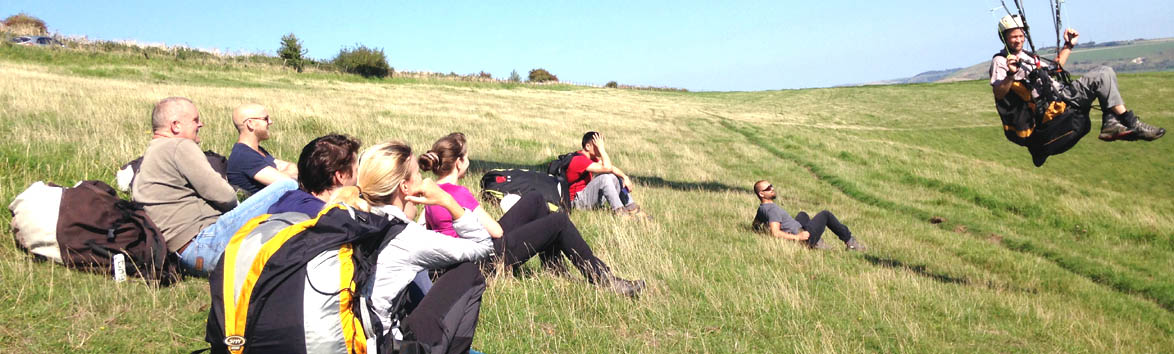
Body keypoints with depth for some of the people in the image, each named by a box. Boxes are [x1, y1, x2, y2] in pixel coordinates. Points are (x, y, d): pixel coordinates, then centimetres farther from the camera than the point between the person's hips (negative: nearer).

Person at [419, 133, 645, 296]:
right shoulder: (458, 193, -23)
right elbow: (496, 231, -19)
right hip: (492, 256, -10)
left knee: (534, 200, 16)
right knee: (559, 221, -4)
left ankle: (554, 270, 20)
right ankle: (604, 279, 2)